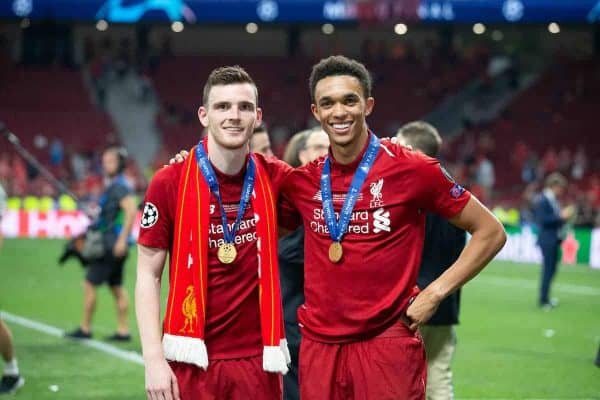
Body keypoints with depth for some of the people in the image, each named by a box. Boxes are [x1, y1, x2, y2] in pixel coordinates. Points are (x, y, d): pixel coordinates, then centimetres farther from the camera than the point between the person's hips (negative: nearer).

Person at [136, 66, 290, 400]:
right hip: (192, 359, -2)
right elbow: (149, 275, -2)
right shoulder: (169, 183, -4)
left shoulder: (275, 179, 2)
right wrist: (154, 359, -9)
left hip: (258, 359, 2)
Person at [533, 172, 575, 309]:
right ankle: (543, 300, -1)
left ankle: (545, 298, 21)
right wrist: (561, 216, -21)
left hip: (554, 240, 9)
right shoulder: (542, 200, -15)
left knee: (551, 270, 13)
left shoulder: (554, 200, 12)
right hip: (547, 240, -9)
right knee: (548, 270, -7)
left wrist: (564, 215, 2)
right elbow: (542, 220, -21)